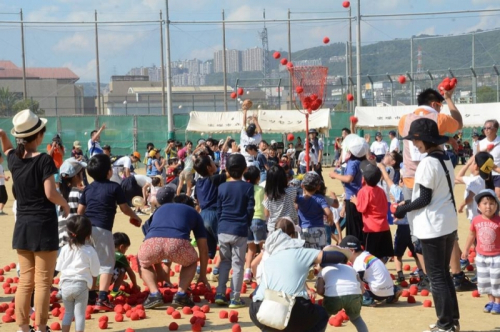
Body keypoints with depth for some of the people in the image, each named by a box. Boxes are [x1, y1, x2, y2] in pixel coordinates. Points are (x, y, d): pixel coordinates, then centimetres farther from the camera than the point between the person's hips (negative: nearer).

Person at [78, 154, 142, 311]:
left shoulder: (88, 188, 14)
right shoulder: (114, 187, 0)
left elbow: (80, 211, 14)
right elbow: (125, 209, 5)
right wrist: (135, 216, 24)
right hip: (103, 229, -5)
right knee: (106, 264, 2)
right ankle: (102, 299, -8)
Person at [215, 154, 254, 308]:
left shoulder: (222, 187, 3)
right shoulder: (248, 187, -5)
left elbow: (218, 210, 7)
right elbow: (250, 210, -4)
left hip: (223, 230, 3)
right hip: (240, 231, -3)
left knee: (224, 262, 16)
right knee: (238, 264, 3)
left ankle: (220, 294, 11)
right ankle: (235, 298, 2)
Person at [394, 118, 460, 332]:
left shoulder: (428, 163, -18)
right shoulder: (445, 159, 10)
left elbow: (425, 198, -18)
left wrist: (404, 209, -5)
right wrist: (411, 204, 18)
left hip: (433, 227, -9)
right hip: (449, 224, 9)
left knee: (436, 276, -1)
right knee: (444, 273, 18)